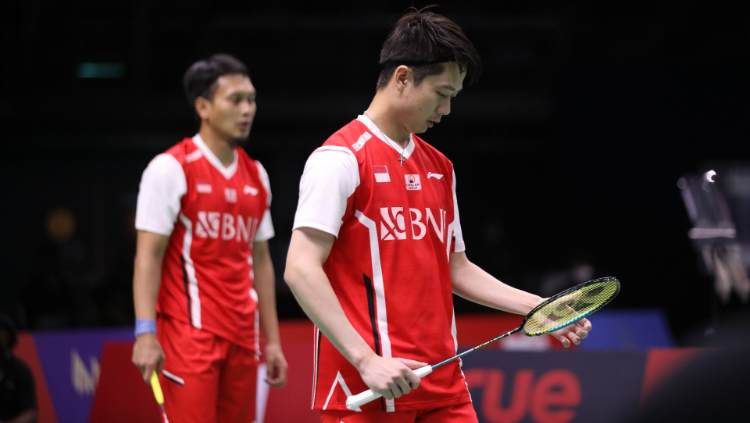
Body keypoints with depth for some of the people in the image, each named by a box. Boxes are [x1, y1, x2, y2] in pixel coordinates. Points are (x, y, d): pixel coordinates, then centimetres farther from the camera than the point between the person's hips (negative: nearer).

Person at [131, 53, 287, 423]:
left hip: (241, 336, 7)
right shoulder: (171, 169, -6)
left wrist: (272, 340, 14)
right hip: (189, 334, -7)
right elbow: (148, 257, -9)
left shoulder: (255, 175, 14)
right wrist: (146, 333, -18)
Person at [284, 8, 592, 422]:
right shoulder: (341, 159, -9)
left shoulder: (439, 167, 16)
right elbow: (301, 270, -16)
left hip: (443, 388, 7)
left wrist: (540, 308, 14)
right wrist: (367, 360, -23)